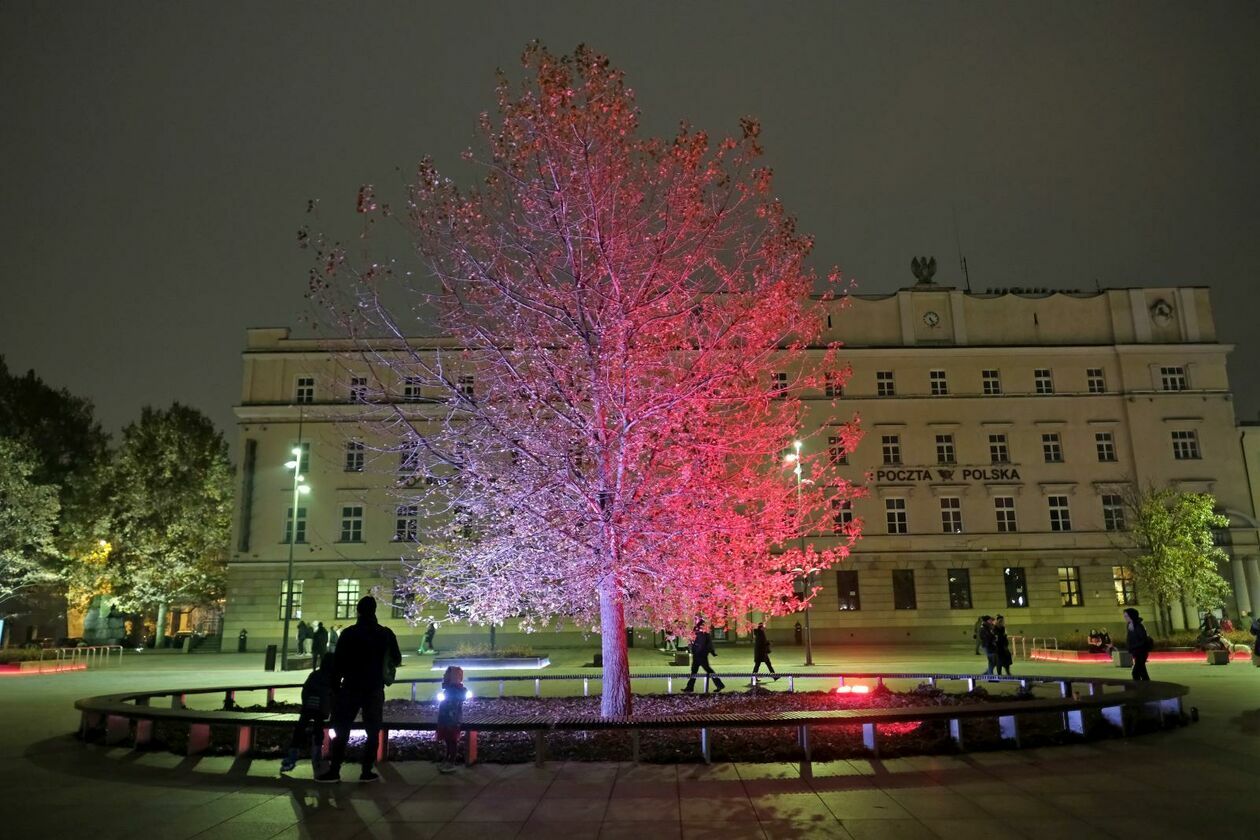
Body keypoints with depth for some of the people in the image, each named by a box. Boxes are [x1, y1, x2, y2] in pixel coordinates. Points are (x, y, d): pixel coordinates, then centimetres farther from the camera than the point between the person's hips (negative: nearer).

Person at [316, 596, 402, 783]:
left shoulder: (348, 633, -4)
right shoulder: (385, 634, -1)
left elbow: (338, 663, -5)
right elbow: (397, 660, 6)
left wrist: (335, 686, 1)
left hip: (350, 688, 0)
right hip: (374, 690, 0)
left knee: (341, 731, 7)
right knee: (373, 732, 7)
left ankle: (334, 771, 3)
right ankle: (366, 771, 2)